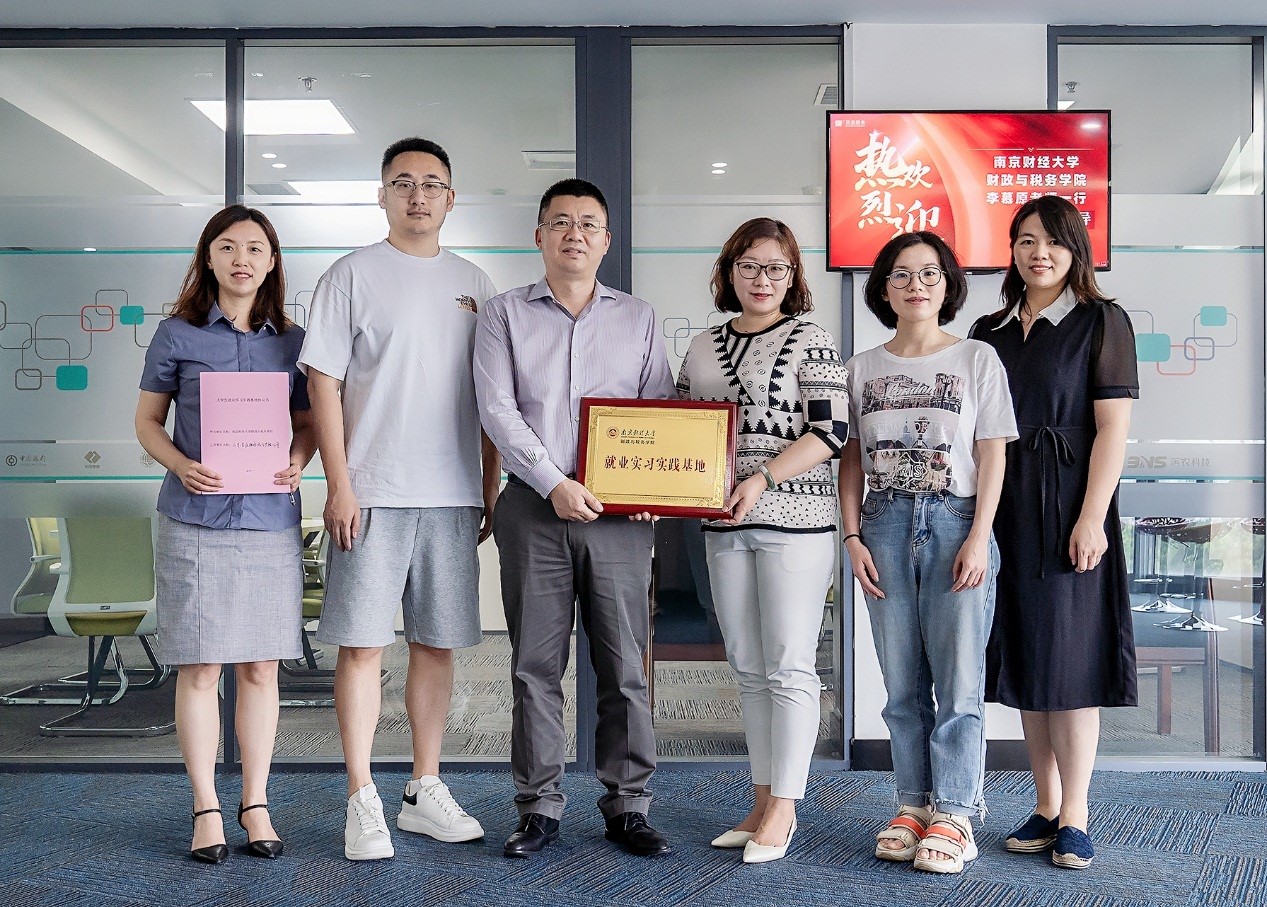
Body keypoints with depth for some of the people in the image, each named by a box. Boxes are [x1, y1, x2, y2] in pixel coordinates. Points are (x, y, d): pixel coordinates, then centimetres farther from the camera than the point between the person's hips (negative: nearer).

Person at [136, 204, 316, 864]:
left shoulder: (291, 340, 8)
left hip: (272, 521, 2)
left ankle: (255, 804, 20)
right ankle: (206, 809, 16)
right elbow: (148, 420, 8)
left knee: (261, 667, 6)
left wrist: (298, 463, -6)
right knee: (199, 668, 2)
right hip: (195, 520, -2)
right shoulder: (177, 334, 3)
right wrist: (179, 465, -11)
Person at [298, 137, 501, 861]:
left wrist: (492, 489, 11)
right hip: (373, 493, -4)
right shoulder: (353, 274, 2)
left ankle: (426, 791, 21)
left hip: (453, 495, 4)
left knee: (438, 644, 9)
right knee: (364, 644, -2)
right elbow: (324, 385, -2)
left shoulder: (473, 284, 14)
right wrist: (340, 485, -10)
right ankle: (363, 801, 8)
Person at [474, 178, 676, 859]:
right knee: (536, 664, 4)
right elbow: (497, 410, -2)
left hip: (620, 514, 1)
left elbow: (661, 413, 11)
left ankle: (627, 806, 15)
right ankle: (539, 808, 15)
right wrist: (554, 483, -12)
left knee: (623, 665, 3)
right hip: (534, 509, -1)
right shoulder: (505, 314, 8)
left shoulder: (639, 319, 14)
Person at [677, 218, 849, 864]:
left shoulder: (810, 342, -1)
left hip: (795, 518, -5)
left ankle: (783, 808, 7)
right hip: (724, 525, 6)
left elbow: (830, 432, -9)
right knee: (749, 668, 11)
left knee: (789, 665, -2)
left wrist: (762, 479, -19)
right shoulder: (702, 349, 14)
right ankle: (763, 802, 21)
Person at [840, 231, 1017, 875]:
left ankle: (953, 815, 8)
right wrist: (853, 536, 1)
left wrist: (979, 537, -9)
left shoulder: (977, 358, 3)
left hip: (955, 523, -3)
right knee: (901, 682, 8)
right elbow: (851, 459, 10)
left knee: (959, 679, -2)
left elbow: (992, 456, 0)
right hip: (885, 525, 3)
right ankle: (914, 805, 19)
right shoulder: (864, 368, 11)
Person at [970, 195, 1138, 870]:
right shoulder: (989, 331, 13)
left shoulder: (1102, 322, 0)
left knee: (1069, 655, -3)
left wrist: (1091, 517, -16)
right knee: (1023, 655, 8)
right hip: (1003, 507, 5)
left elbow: (1112, 427, -8)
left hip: (1068, 505, -5)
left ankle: (1074, 816, 8)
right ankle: (1046, 806, 19)